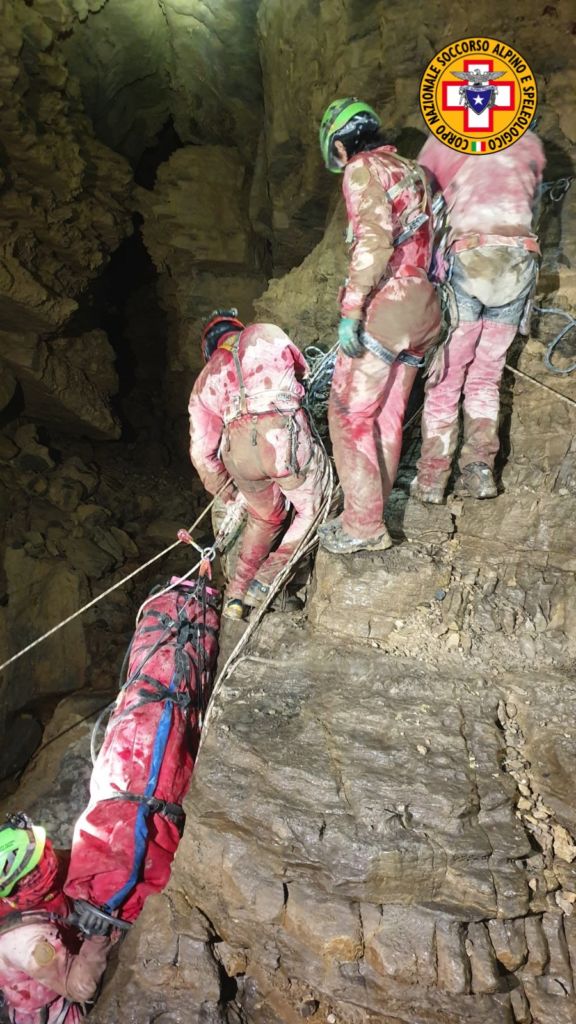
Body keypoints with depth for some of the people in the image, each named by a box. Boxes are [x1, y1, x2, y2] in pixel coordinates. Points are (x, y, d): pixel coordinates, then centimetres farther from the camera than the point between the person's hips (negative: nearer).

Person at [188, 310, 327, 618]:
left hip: (238, 448, 4)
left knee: (263, 518, 27)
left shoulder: (206, 377, 28)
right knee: (311, 512, 17)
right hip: (283, 433, -3)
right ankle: (265, 583, 10)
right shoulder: (267, 333, 23)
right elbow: (302, 369, 39)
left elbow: (201, 451, 25)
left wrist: (221, 487, 40)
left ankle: (235, 595, 30)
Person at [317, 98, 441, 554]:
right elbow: (425, 241, 20)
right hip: (420, 309, 9)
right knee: (388, 415, 13)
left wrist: (351, 311, -21)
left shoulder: (363, 170, -5)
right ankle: (375, 508, 23)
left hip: (383, 309, -9)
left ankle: (363, 526, 0)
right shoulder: (410, 169, 21)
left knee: (351, 413, -3)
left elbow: (374, 242, -19)